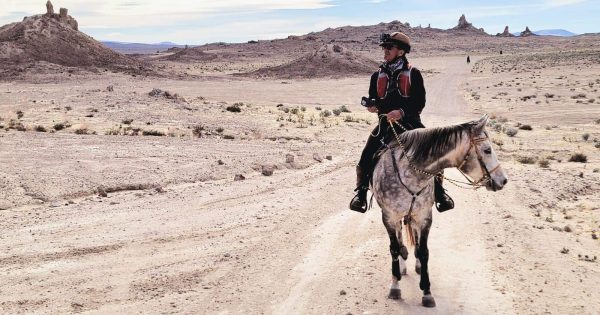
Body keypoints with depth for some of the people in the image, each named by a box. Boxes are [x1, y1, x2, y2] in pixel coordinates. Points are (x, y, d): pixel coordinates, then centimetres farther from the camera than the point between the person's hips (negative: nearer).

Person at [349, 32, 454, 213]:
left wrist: (402, 111, -23)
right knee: (367, 156, -13)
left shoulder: (413, 73, -1)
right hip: (386, 123, 3)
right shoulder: (378, 75, 10)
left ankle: (439, 193, -1)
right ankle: (361, 192, 1)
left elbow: (420, 102, -7)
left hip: (410, 123, -2)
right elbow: (374, 99, 18)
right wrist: (371, 105, -7)